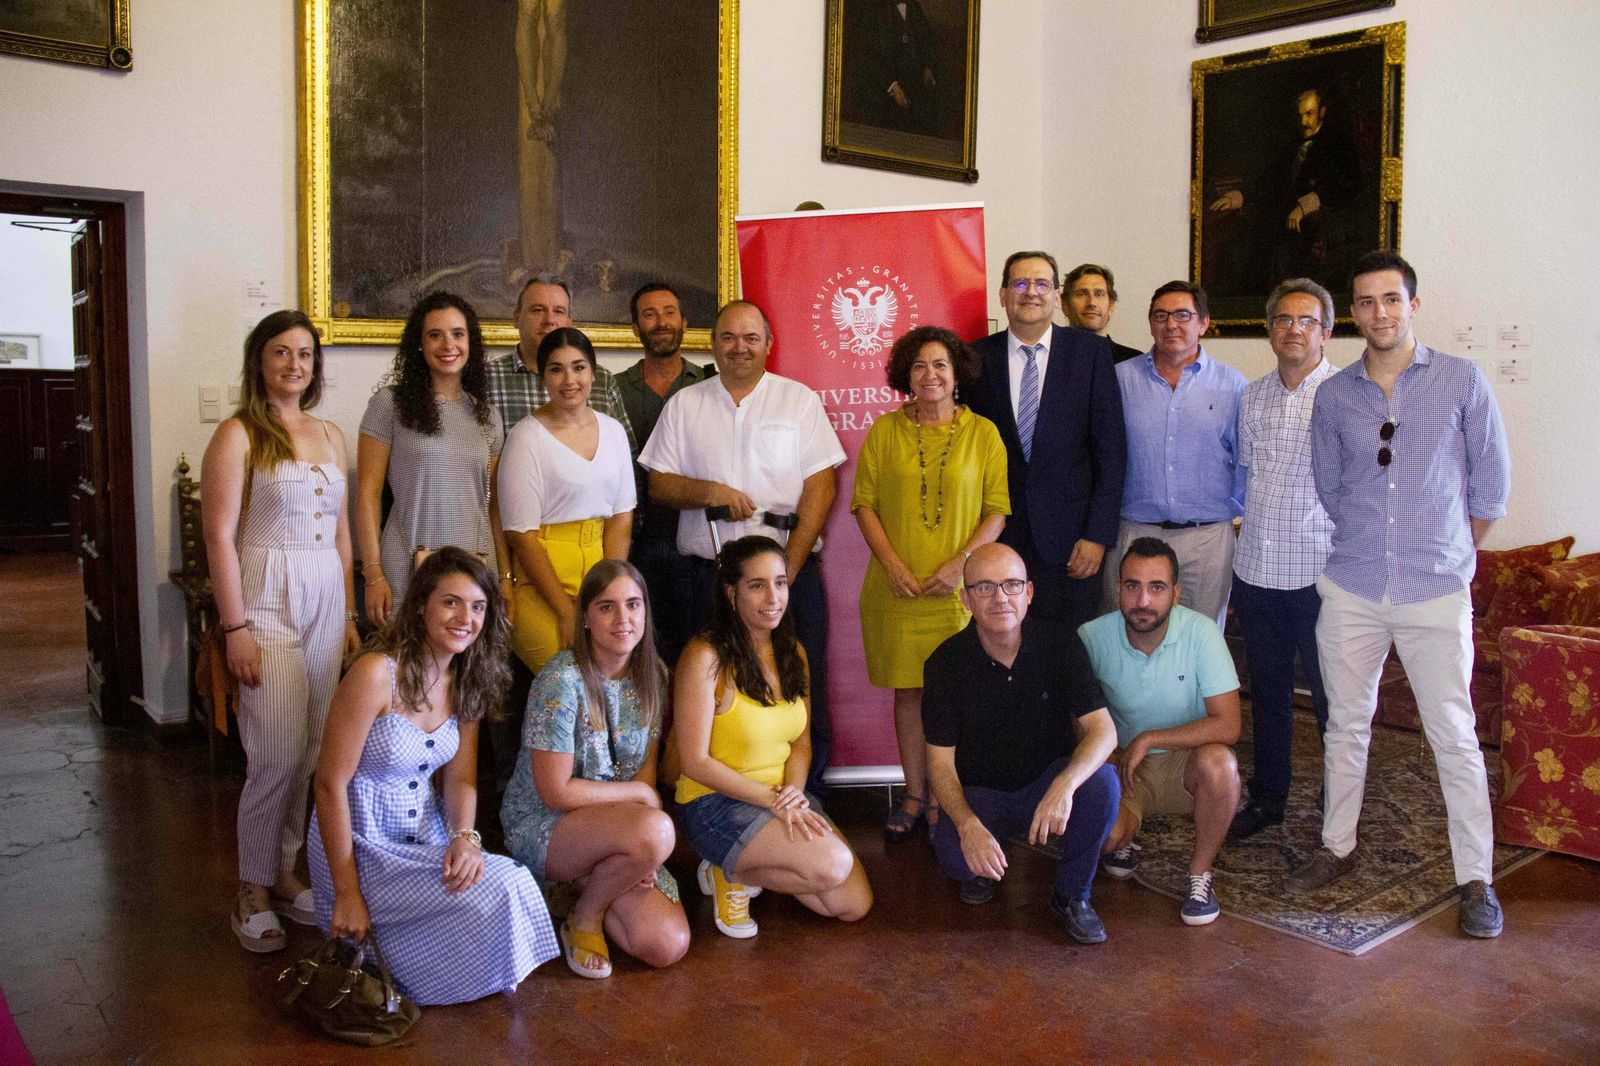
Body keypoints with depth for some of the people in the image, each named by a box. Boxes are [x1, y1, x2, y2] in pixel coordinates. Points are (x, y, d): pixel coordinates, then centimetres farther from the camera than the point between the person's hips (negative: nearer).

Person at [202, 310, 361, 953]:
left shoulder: (331, 436, 14)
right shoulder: (238, 434, -4)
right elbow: (219, 536, -9)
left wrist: (349, 612, 13)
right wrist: (235, 627, -14)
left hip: (326, 601, 6)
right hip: (267, 600, -5)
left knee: (312, 753, 6)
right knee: (278, 756, -7)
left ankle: (283, 871, 22)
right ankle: (254, 891, 10)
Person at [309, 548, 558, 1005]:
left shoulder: (467, 683, 4)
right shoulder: (376, 674, -19)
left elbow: (460, 777, 8)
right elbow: (330, 784, -17)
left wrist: (464, 836, -14)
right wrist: (347, 894, -17)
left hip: (429, 838, 7)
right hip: (365, 843, -7)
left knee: (517, 882, -17)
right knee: (493, 896, -22)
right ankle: (363, 950, 2)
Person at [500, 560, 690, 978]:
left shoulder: (652, 676, 0)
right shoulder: (562, 681, -20)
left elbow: (648, 766, 4)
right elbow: (555, 792, -19)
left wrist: (643, 853, -11)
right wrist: (642, 794, -10)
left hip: (612, 827, 6)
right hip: (541, 825, -6)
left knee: (668, 946, -13)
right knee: (656, 831, -35)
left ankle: (588, 883, 15)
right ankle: (584, 917, -5)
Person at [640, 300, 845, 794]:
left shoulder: (800, 400, 7)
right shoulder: (684, 404, 12)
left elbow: (820, 485, 1)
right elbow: (659, 484, 9)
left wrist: (788, 567, -8)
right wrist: (708, 491, -11)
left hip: (790, 572, -1)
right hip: (708, 573, 1)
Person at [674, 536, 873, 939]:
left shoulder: (792, 652, 7)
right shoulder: (706, 656, -16)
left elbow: (801, 741, 10)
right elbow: (695, 762, -16)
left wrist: (794, 790, -11)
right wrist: (772, 799, -19)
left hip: (784, 797, 7)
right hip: (715, 802, -7)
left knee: (855, 904, -5)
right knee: (834, 864, -26)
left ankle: (751, 866, 14)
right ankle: (731, 876, -1)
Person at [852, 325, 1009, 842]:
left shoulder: (982, 433, 4)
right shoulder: (885, 430, 6)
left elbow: (997, 511, 2)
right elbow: (864, 502, 5)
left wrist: (960, 563, -11)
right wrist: (892, 564, -7)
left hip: (959, 588, -1)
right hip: (898, 587, 1)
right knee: (908, 691, 7)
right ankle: (914, 797, 21)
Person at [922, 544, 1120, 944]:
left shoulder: (1060, 645, -11)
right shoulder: (946, 662, -13)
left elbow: (1103, 729, -18)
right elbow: (940, 763, -13)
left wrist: (1064, 785, -40)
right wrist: (968, 825, -33)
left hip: (1050, 783, 1)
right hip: (980, 793, -1)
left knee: (1102, 783, -31)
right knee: (952, 853, -32)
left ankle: (1072, 894, -4)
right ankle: (983, 868, 9)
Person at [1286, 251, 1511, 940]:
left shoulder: (1462, 382, -3)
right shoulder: (1333, 395, 4)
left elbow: (1491, 482, 4)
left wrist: (1449, 555, 9)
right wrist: (1369, 545, 14)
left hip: (1435, 594, -3)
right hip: (1351, 590, 3)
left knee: (1454, 736, 1)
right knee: (1345, 725, 12)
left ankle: (1476, 879, 14)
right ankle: (1337, 848, 28)